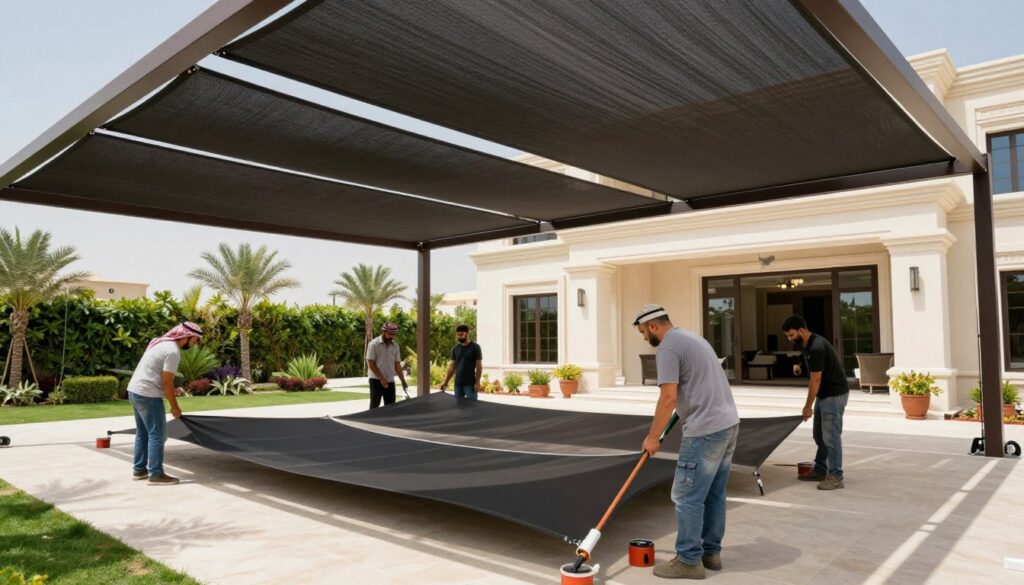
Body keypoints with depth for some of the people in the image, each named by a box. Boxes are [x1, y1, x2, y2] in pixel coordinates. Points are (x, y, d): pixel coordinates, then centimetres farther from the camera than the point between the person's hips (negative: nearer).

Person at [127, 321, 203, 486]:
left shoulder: (162, 342, 11)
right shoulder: (173, 351, -18)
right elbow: (167, 382, -17)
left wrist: (171, 390, 12)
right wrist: (174, 406, -8)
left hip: (134, 390, 10)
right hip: (148, 395, -10)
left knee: (143, 432, 18)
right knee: (157, 434, -3)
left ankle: (139, 469, 26)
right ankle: (156, 474, 1)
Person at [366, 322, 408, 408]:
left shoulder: (395, 345, 7)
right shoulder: (374, 344, -9)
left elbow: (397, 365, 9)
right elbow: (370, 364, -12)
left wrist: (403, 381, 2)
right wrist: (381, 378, -17)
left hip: (390, 381, 5)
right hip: (376, 380, -5)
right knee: (374, 406, -3)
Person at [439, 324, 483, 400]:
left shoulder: (475, 347, -4)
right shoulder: (455, 348, 9)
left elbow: (479, 366, -6)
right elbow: (452, 366, 11)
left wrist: (477, 382, -12)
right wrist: (445, 381, 5)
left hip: (470, 383, -5)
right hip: (458, 383, 5)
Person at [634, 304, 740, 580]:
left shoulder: (668, 346, -12)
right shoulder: (693, 337, 19)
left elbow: (669, 397, -18)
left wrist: (652, 437, -9)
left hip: (706, 431, -10)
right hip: (728, 423, 10)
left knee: (688, 497, -1)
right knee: (714, 494, 17)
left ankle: (689, 561, 7)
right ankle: (711, 552, 26)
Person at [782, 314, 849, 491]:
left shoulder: (816, 347, -25)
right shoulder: (806, 344, 5)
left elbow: (816, 380, -21)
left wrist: (808, 406, -16)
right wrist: (799, 364, 14)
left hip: (834, 395, -10)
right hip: (824, 394, 10)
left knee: (830, 437, -7)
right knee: (819, 435, 15)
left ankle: (836, 478, -1)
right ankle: (820, 470, 25)